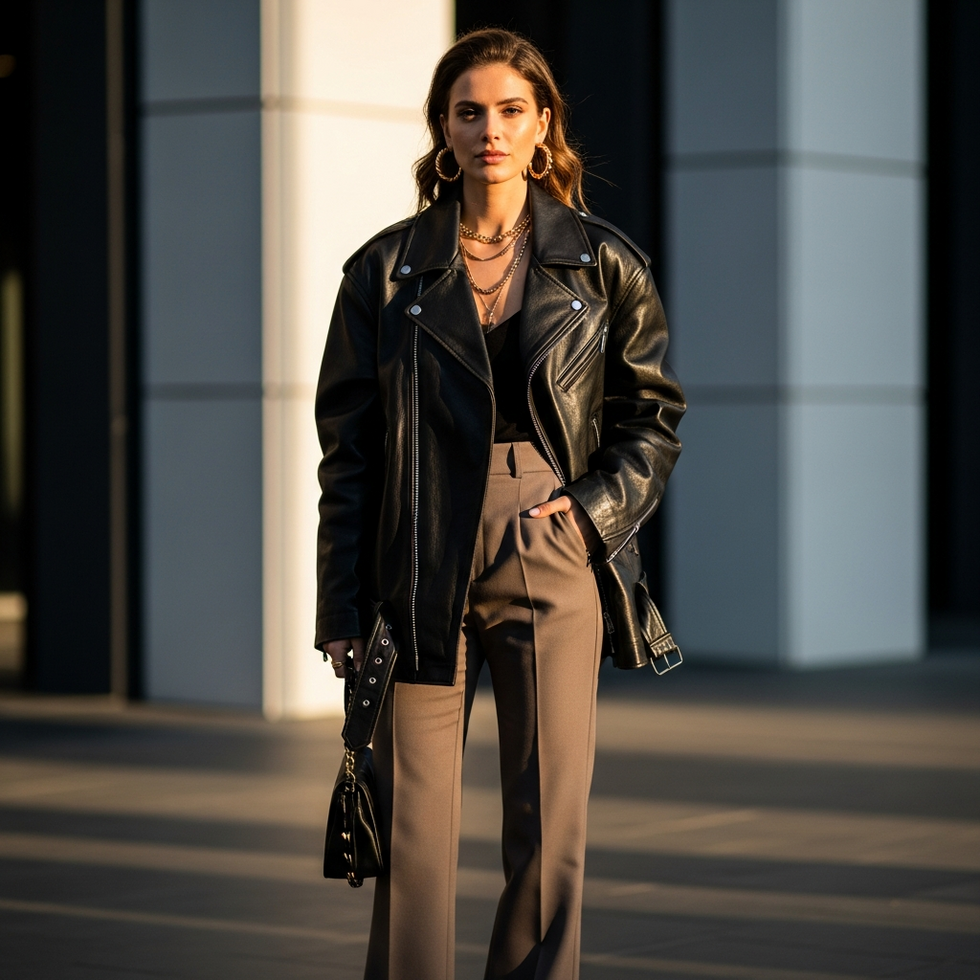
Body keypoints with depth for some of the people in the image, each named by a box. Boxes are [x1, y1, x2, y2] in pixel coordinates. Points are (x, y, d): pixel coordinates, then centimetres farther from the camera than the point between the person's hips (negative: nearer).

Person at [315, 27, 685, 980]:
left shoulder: (602, 264, 5)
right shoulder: (387, 269, 4)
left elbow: (654, 414, 13)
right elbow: (348, 446, 5)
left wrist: (596, 507, -4)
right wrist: (341, 610, 1)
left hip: (550, 569, 0)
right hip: (422, 574, 0)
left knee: (550, 828, 2)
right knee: (413, 830, 0)